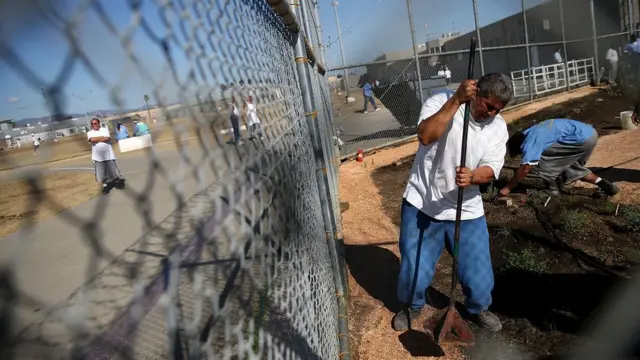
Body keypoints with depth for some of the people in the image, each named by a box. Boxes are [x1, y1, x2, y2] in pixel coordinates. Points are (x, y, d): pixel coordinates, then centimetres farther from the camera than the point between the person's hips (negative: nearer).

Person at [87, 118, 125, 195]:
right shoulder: (90, 133, 6)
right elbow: (92, 139, -15)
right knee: (101, 173, 4)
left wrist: (97, 140, -8)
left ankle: (119, 181, 24)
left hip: (108, 154, -1)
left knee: (113, 170, 6)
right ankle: (105, 186, 17)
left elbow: (108, 138, -13)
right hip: (98, 156, 1)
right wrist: (103, 137, -8)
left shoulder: (105, 129, 4)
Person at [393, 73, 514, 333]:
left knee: (478, 271, 10)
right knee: (414, 267, 9)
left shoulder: (498, 127, -2)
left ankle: (479, 309, 42)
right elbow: (426, 136, -30)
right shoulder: (441, 102, -12)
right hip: (422, 204, -2)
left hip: (466, 210, 3)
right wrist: (456, 100, -32)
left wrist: (472, 177, -32)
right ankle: (411, 305, 39)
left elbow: (491, 171, -10)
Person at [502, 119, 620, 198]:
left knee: (544, 159, -5)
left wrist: (507, 188, -12)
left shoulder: (531, 141, -13)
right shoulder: (530, 133, 16)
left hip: (583, 139, -10)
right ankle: (605, 185, 20)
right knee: (572, 168, 25)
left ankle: (553, 191, 6)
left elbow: (525, 169, -19)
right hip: (589, 133, 10)